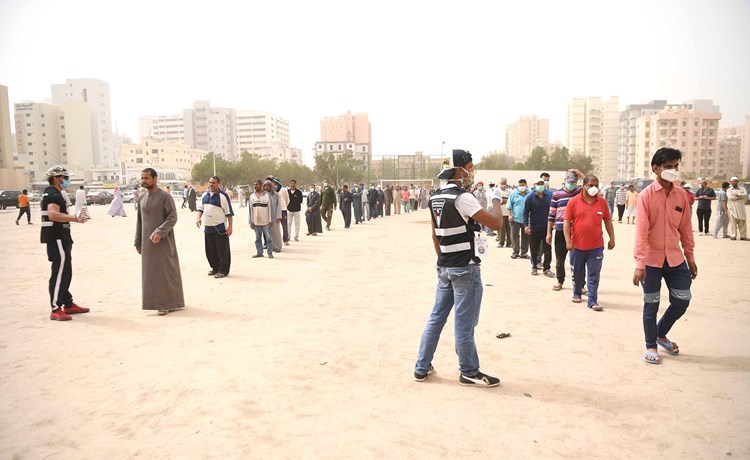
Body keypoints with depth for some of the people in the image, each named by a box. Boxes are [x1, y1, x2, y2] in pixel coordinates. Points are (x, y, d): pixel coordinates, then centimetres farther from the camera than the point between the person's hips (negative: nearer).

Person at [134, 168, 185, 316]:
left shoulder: (165, 196, -7)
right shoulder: (141, 198, 11)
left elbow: (173, 217, -13)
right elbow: (139, 221, 15)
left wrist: (160, 232, -25)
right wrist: (138, 242, 12)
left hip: (163, 241, -6)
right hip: (147, 242, 6)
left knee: (165, 271, -2)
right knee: (150, 273, 8)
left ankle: (167, 303, 6)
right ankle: (158, 302, 18)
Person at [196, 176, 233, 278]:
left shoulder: (223, 196, -10)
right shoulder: (205, 195, 11)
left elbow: (229, 212, -10)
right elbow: (201, 208, 21)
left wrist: (230, 226, -14)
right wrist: (198, 218, 3)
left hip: (220, 228, -7)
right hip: (207, 227, 7)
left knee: (222, 250, -3)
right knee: (210, 250, 13)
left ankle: (223, 271, 5)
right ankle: (215, 268, 27)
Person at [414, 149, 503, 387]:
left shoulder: (435, 198, 8)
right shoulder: (462, 198, -17)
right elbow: (495, 224, -16)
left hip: (444, 267, 8)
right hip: (465, 268, -8)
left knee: (437, 317, 14)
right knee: (464, 322, 4)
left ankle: (422, 368, 23)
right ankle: (469, 373, 18)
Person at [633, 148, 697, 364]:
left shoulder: (682, 195, 4)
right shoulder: (646, 195, -11)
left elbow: (686, 228, 10)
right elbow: (641, 231, -16)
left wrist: (690, 258, 12)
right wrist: (639, 263, -21)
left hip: (675, 257, 5)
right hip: (651, 259, -5)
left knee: (682, 300, 9)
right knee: (651, 304, 6)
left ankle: (661, 334, 35)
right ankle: (651, 346, 23)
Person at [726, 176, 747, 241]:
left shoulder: (742, 188, 15)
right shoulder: (729, 190, 8)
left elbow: (745, 194, -6)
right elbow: (730, 197, -11)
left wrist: (738, 195, -13)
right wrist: (741, 197, -6)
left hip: (741, 208, 2)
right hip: (732, 208, -2)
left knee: (742, 223, 1)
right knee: (733, 222, -5)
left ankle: (743, 236, 5)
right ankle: (733, 236, -2)